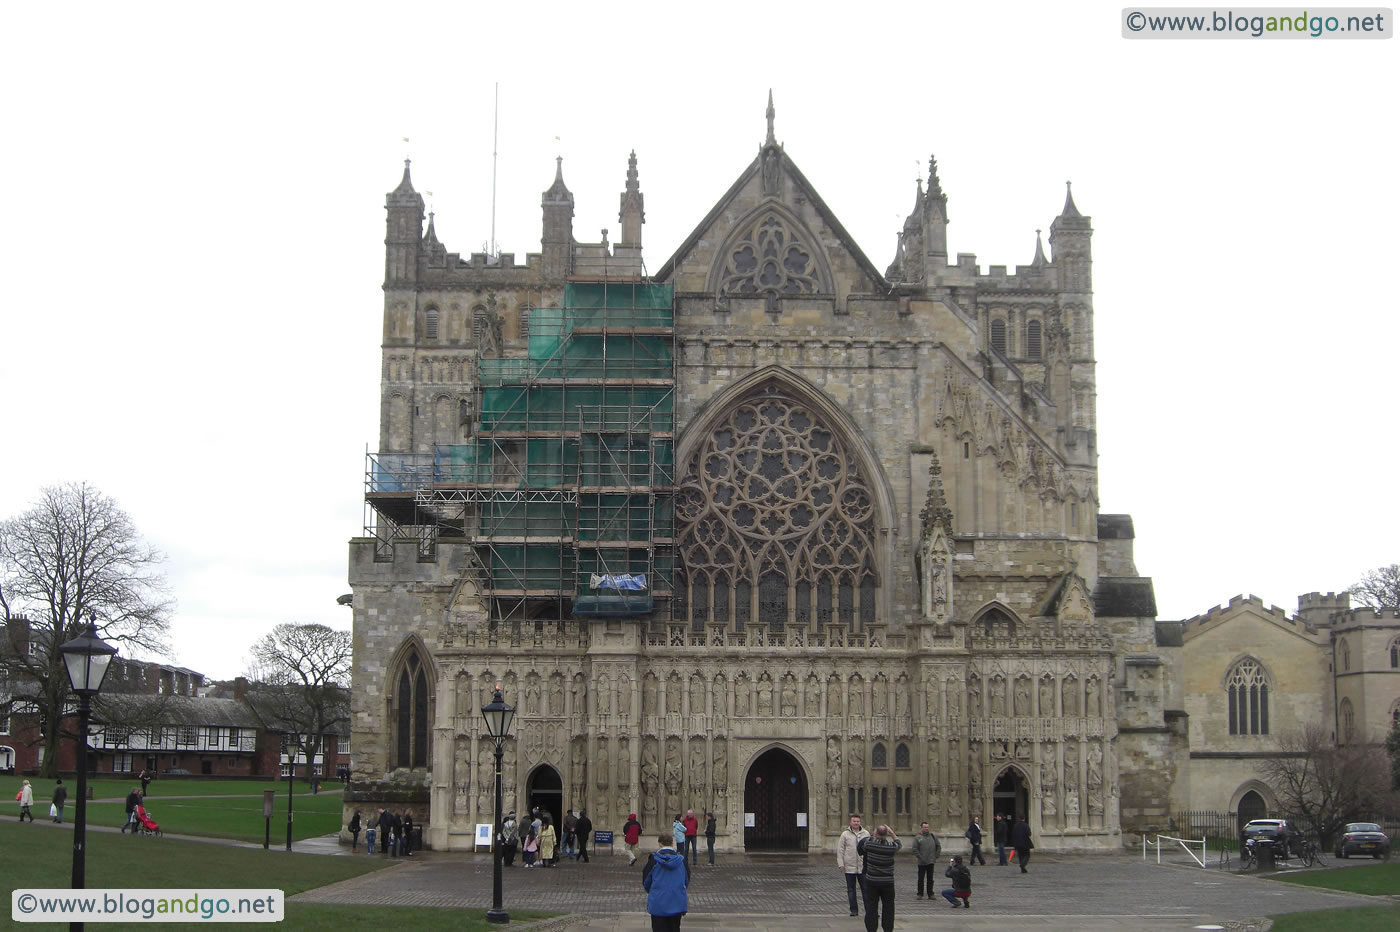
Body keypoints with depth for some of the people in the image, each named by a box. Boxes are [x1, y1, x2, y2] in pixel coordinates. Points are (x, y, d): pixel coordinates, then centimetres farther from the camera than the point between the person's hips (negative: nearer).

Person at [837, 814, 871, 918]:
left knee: (866, 889, 0)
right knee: (851, 889, 5)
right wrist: (840, 864, -4)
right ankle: (854, 910, 12)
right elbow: (840, 850, 2)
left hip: (863, 866, 0)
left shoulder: (866, 834, 6)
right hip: (849, 867, 0)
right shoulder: (845, 834, 2)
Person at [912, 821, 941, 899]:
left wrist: (936, 857, 5)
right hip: (922, 863, -3)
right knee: (921, 879, 3)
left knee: (930, 879, 8)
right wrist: (920, 858, -13)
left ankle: (930, 894, 14)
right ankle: (920, 894, 11)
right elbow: (915, 849, -6)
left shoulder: (933, 836, 9)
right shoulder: (917, 838, -1)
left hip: (931, 861, 3)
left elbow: (939, 847, 13)